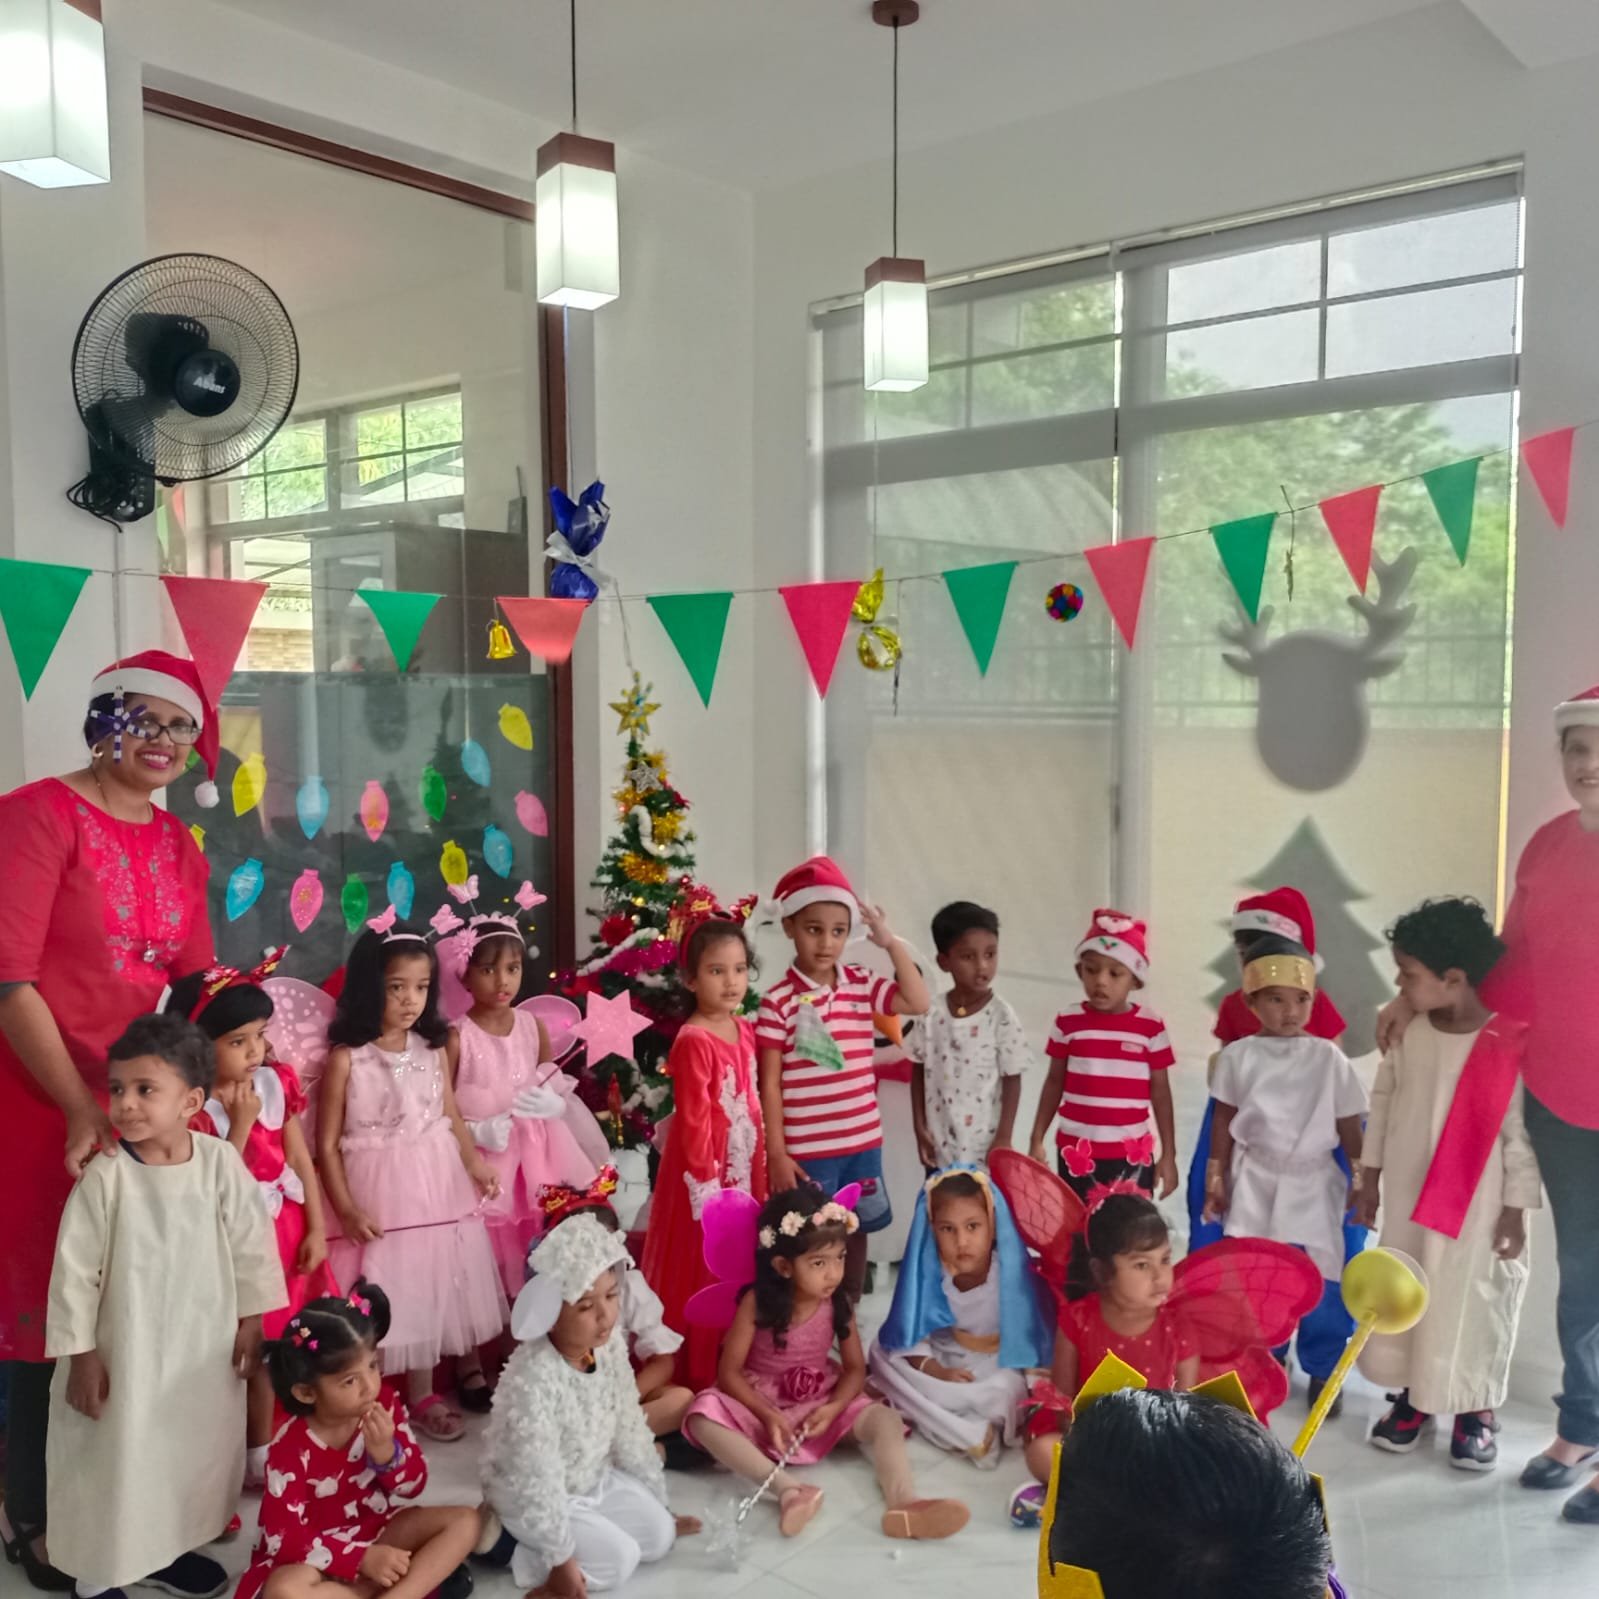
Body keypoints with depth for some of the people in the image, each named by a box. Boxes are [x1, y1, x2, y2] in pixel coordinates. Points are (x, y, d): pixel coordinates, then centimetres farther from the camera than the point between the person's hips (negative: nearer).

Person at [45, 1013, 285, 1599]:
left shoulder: (221, 1162, -13)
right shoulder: (104, 1176, -18)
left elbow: (250, 1246, -2)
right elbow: (75, 1271, -11)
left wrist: (249, 1322, 2)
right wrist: (81, 1354, -8)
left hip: (205, 1344, 3)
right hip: (126, 1349, -3)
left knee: (195, 1451, 19)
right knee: (115, 1461, 9)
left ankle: (169, 1549, 43)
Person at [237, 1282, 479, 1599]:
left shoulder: (385, 1403, -11)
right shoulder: (292, 1447, -22)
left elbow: (414, 1485, -5)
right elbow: (287, 1537, -21)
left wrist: (386, 1453, -26)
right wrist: (363, 1558, -28)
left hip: (380, 1528, 4)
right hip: (321, 1554, -4)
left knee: (464, 1521, -13)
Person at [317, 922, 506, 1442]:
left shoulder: (435, 1048, 0)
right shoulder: (346, 1059, -12)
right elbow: (327, 1144, -9)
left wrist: (474, 1164, -4)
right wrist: (346, 1207, -13)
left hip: (437, 1186, 4)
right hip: (379, 1190, -4)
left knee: (431, 1289, 13)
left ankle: (423, 1396, 29)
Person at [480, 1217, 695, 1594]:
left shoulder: (610, 1350, -13)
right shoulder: (532, 1380, -36)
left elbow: (629, 1430, 0)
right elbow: (538, 1481, -29)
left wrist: (657, 1504, 8)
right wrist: (560, 1559, -22)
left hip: (595, 1478, 7)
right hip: (530, 1498, -7)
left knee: (659, 1535, 0)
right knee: (618, 1560, -15)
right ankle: (508, 1543, -2)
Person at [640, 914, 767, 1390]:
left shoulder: (746, 1031, 5)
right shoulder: (693, 1042, -19)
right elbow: (693, 1121, -19)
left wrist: (758, 1176, 13)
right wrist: (708, 1183, -18)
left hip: (744, 1171, 8)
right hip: (708, 1173, -8)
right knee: (699, 1276, 4)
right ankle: (694, 1378, 18)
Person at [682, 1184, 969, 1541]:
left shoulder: (838, 1303, -8)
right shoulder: (757, 1303, -16)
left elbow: (856, 1368, -3)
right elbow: (730, 1371, -13)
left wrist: (833, 1408, -23)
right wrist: (768, 1415, -26)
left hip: (821, 1404, 2)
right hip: (762, 1405, -2)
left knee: (884, 1419, -25)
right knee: (704, 1414, -33)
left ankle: (903, 1504, -48)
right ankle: (787, 1487, -44)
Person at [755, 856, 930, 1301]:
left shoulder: (862, 985, 2)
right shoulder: (778, 1001, -11)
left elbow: (918, 1003, -7)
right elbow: (770, 1084, -9)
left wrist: (891, 942, -9)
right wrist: (776, 1153, -10)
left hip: (862, 1141, 5)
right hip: (808, 1150, -5)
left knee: (855, 1232, 19)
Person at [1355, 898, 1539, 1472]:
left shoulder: (1510, 1045, -20)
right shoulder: (1406, 1030, -5)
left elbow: (1521, 1131, -13)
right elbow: (1383, 1100, 5)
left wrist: (1515, 1209, -9)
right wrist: (1369, 1175, 9)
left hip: (1477, 1204, -5)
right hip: (1408, 1193, 5)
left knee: (1473, 1299, 8)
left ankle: (1475, 1411, 27)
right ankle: (1413, 1396, 32)